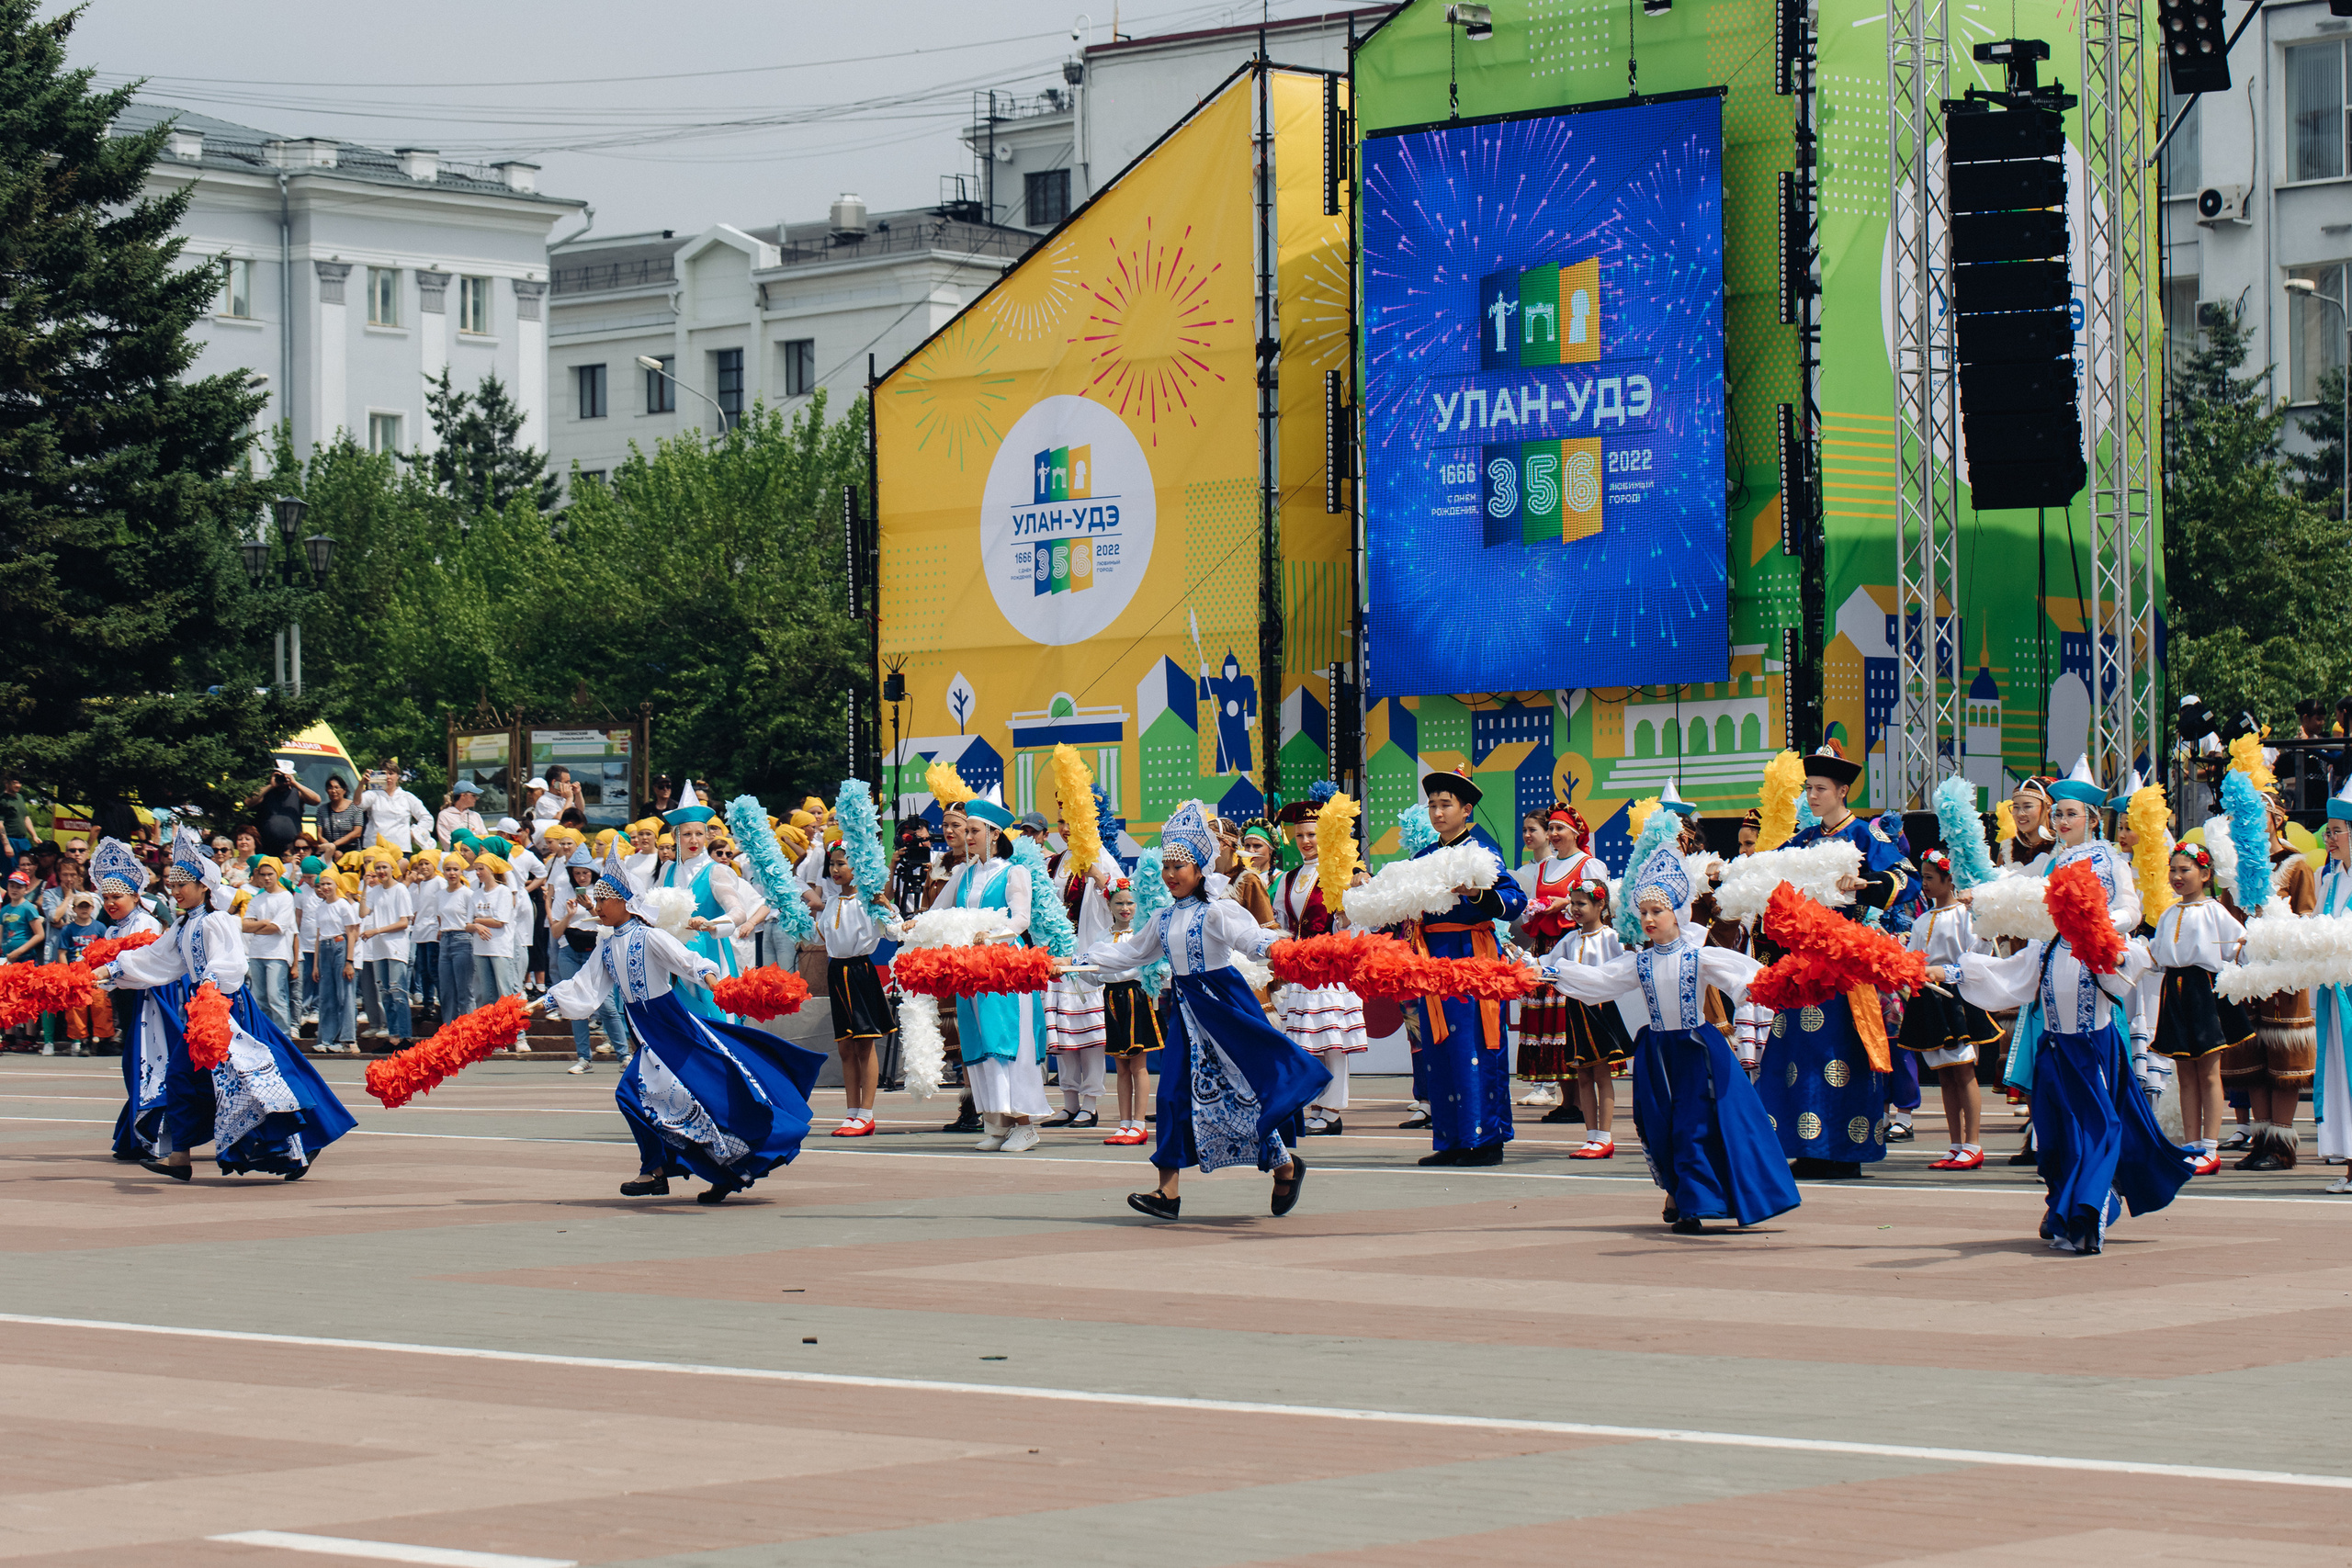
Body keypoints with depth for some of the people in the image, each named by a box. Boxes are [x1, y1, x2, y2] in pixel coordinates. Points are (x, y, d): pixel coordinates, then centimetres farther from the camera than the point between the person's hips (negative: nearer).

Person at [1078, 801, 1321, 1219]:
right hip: (1186, 1008, 6)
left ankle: (1286, 1166, 17)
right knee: (1176, 1092, -2)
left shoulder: (1217, 912, -10)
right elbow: (1130, 953, 24)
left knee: (1245, 1089, -4)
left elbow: (1252, 937, -24)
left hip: (1224, 1003, -6)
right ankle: (1167, 1192, -4)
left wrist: (1279, 947, -46)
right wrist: (1080, 960, 22)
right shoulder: (1162, 920, 11)